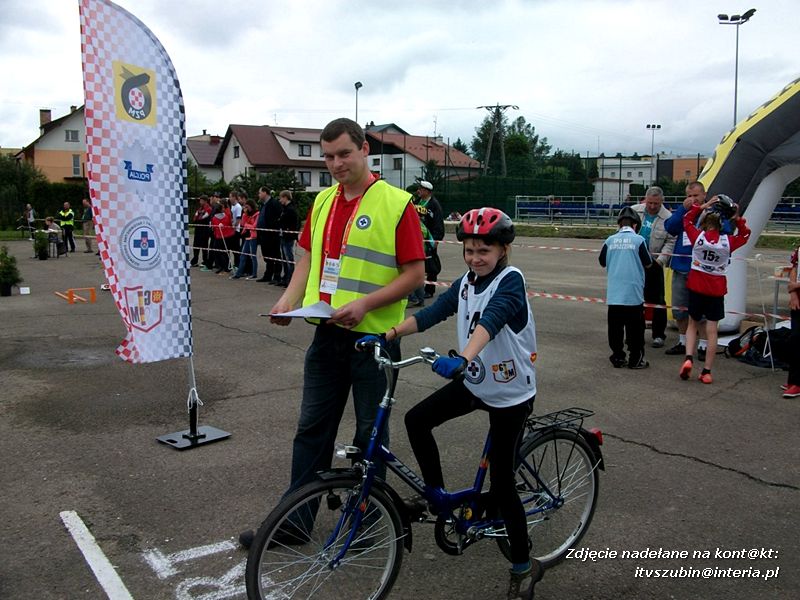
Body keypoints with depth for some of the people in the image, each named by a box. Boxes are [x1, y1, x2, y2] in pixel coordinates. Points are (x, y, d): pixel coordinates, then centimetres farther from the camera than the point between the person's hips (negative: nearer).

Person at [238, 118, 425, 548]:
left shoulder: (396, 203, -11)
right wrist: (289, 299, 0)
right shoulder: (323, 201, 9)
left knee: (370, 435, 9)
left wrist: (364, 303, -22)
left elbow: (415, 273, -12)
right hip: (327, 335, 6)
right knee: (312, 429, 13)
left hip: (374, 336, -6)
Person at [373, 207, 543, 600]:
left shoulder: (510, 280, -21)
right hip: (473, 382, 7)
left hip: (511, 394, -7)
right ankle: (435, 493, 17)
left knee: (500, 484, -2)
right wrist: (388, 334, -20)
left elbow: (491, 320, -39)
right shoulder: (465, 283, 2)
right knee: (417, 420, -4)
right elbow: (431, 313, -6)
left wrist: (462, 359, -56)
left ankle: (524, 566, 17)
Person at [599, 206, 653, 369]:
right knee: (635, 328, 6)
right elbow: (648, 264, 1)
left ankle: (617, 357, 15)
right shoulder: (638, 240, -6)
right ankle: (636, 359, 11)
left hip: (614, 293, 3)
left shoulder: (610, 240, 2)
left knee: (615, 327, 10)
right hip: (634, 293, -2)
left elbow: (602, 262, 12)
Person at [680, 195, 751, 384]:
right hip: (716, 289, 0)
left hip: (696, 287, 0)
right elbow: (745, 235, 13)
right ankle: (706, 371, 5)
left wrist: (702, 207, 3)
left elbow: (687, 219, 8)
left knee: (692, 324, 16)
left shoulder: (697, 237, -9)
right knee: (711, 330, 3)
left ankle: (688, 358, -4)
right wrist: (737, 219, 3)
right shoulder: (727, 242, -7)